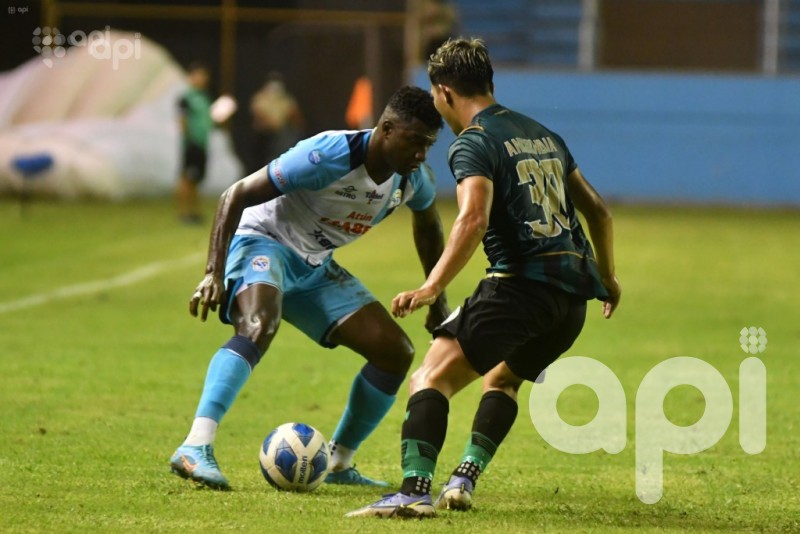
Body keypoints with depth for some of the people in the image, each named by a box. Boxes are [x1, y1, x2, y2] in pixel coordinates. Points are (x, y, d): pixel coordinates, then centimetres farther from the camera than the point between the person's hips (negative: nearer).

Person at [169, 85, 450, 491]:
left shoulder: (414, 179, -7)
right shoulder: (332, 155, -28)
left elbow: (428, 227, 19)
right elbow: (235, 196, -24)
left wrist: (438, 303, 22)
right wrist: (215, 273, -29)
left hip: (315, 266, 8)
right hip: (263, 241, -8)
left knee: (396, 352, -1)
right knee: (258, 328, -38)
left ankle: (338, 463, 12)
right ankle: (195, 448, -46)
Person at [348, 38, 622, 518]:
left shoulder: (473, 144, -3)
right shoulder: (544, 136, 21)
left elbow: (473, 220, -21)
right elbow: (597, 210, 29)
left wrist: (431, 289, -25)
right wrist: (607, 276, 43)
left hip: (520, 284, -8)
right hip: (574, 293, 8)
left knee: (432, 379, -9)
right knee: (502, 378, 30)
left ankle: (415, 490, -25)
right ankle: (464, 481, 17)